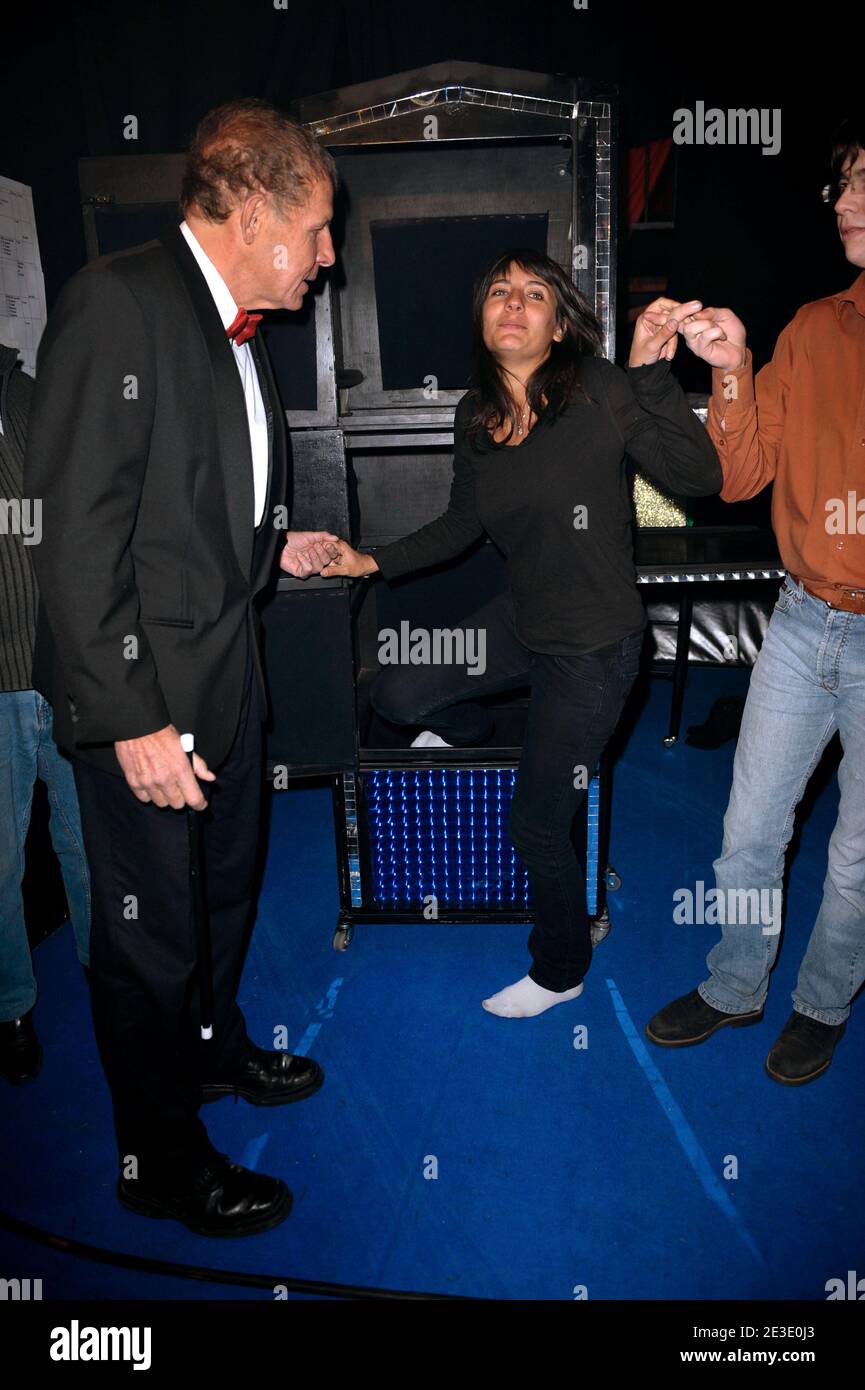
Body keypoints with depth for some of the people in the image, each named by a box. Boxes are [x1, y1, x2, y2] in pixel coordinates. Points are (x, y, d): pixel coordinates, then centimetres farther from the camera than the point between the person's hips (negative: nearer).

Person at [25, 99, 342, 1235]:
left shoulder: (236, 328, 11)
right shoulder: (118, 302, -17)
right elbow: (79, 534, -22)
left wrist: (272, 550, 10)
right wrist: (133, 718, -23)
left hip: (230, 669, 9)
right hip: (147, 690, -9)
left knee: (226, 886, 25)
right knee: (150, 933, 7)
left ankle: (214, 1046, 51)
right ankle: (163, 1162, 29)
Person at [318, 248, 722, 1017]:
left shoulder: (598, 390, -19)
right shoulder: (475, 417, 0)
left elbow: (700, 477, -27)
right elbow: (463, 524, 13)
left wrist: (653, 372, -37)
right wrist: (373, 561, 11)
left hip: (594, 645, -6)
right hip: (522, 620, 6)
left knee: (538, 826, 4)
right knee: (395, 694, 10)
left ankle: (560, 973, 32)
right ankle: (471, 727, 45)